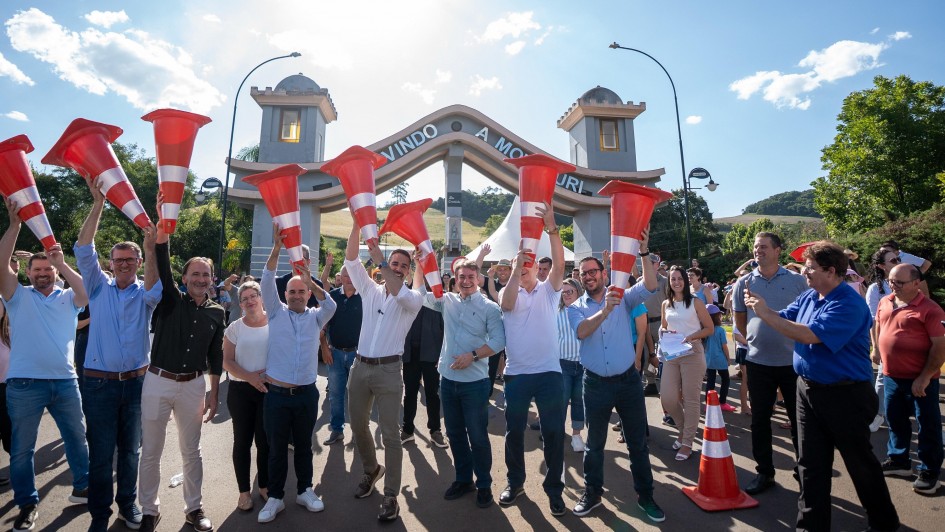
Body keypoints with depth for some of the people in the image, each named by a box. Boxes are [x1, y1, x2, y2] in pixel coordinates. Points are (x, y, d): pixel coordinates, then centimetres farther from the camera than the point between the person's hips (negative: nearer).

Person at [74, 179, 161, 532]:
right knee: (101, 451, 5)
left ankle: (127, 503, 28)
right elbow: (84, 250, -7)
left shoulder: (145, 293, 4)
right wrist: (98, 203, -16)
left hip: (137, 381, 1)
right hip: (99, 382, -1)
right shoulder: (99, 287, 4)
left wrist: (151, 248, -35)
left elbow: (154, 290, -21)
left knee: (130, 448, 13)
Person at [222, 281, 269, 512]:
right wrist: (249, 377, -16)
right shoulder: (235, 327, 2)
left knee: (265, 440, 6)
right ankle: (244, 490, 24)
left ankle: (264, 486, 26)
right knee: (243, 440, 8)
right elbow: (227, 361, -2)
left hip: (270, 388, -1)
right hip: (240, 390, 1)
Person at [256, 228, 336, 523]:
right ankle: (275, 497, 24)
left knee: (303, 445, 14)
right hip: (276, 394, -1)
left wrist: (310, 280, -28)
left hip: (306, 394, 1)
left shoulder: (316, 317, 6)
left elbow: (330, 304, -15)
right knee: (277, 448, 9)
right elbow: (267, 283, -8)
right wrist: (277, 247, -18)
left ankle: (305, 490, 30)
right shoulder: (276, 312, 5)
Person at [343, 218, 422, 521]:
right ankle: (371, 470, 41)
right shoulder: (370, 290, 9)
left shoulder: (414, 298, 0)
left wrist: (380, 260, -24)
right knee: (358, 426, 16)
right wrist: (357, 223, -11)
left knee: (390, 433, -2)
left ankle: (391, 495, 9)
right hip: (360, 366, 4)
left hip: (388, 370, -4)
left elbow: (399, 294, -25)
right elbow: (350, 260, -1)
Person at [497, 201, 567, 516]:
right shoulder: (508, 292, 6)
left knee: (553, 432, 5)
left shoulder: (548, 291, 5)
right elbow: (506, 304, -19)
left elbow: (559, 264, -13)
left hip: (549, 372, 0)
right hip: (516, 374, 1)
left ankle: (554, 488, 21)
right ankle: (515, 483, 30)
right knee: (514, 431, 12)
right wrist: (517, 267, -24)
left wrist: (552, 229, -25)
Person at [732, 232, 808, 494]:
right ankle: (764, 472, 23)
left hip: (793, 361, -1)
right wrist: (756, 340, 9)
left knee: (799, 419, 9)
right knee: (759, 420, 10)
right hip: (758, 362, 2)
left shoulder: (797, 281, -3)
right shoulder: (744, 283, 2)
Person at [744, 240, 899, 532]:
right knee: (811, 462, 13)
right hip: (808, 389, 7)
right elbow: (784, 319, 7)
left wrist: (765, 313, -26)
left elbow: (810, 335, -29)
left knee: (860, 462, 14)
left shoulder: (849, 303, -21)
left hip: (844, 394, -7)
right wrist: (760, 307, -12)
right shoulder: (809, 296, 4)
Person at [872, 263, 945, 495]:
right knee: (895, 421, 18)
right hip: (891, 376, 6)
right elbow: (877, 323, 24)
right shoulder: (885, 302, 4)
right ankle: (898, 460, 33)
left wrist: (925, 377, -19)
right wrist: (876, 349, 16)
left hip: (920, 380, -6)